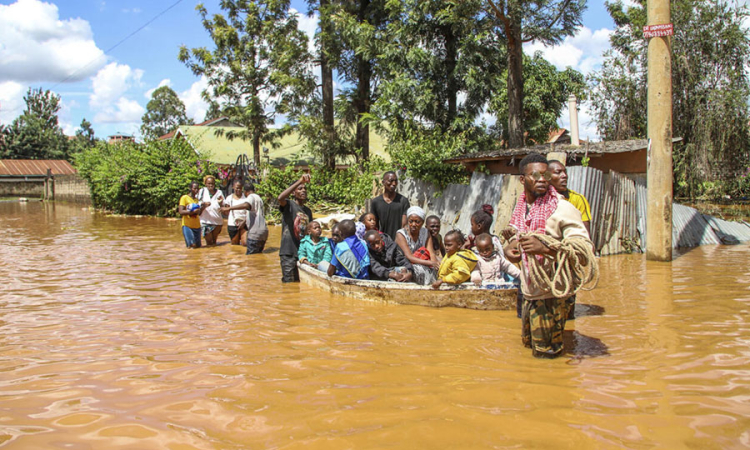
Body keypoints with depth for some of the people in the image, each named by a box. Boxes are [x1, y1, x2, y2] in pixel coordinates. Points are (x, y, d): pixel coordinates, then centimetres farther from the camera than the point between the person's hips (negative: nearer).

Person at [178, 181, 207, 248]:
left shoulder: (196, 199, 17)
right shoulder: (184, 197, -3)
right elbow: (181, 212, -14)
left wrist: (202, 207, 1)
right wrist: (192, 211, -26)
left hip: (197, 226, 6)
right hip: (187, 225, -6)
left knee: (198, 246, 2)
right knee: (192, 246, -15)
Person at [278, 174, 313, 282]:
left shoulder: (308, 211, 15)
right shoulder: (289, 205, -6)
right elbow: (280, 198, -30)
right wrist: (299, 181, -37)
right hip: (289, 252, -6)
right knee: (289, 284, -3)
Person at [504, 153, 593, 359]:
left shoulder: (562, 209, -15)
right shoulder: (522, 207, 7)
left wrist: (544, 248, -34)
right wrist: (509, 248, 0)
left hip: (551, 293, -7)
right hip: (528, 290, 7)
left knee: (546, 353, 3)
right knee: (528, 342, 22)